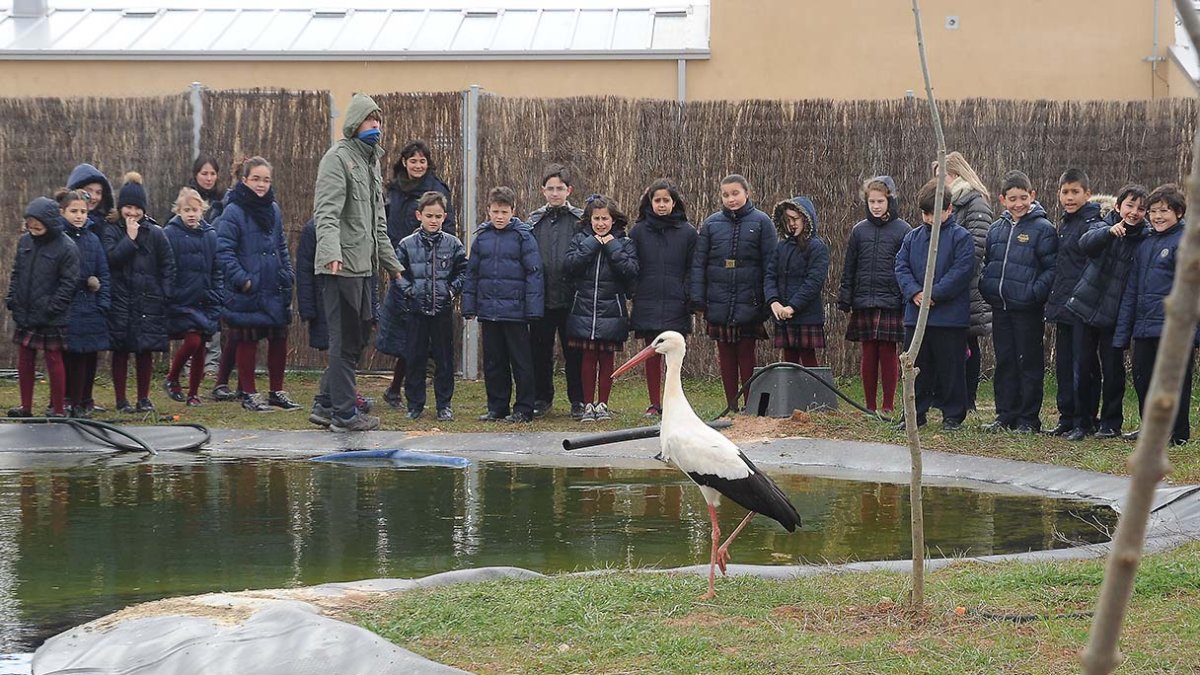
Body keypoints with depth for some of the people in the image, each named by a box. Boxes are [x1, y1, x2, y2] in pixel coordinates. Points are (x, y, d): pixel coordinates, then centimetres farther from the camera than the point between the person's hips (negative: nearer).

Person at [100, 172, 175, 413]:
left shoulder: (155, 232, 4)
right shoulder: (111, 231, 0)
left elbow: (168, 265, 6)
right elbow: (111, 257, -15)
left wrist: (165, 294, -2)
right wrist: (130, 238, -15)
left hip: (148, 301, 1)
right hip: (120, 300, -1)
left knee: (146, 350, 5)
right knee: (120, 351, 2)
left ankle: (144, 398, 15)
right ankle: (121, 400, 9)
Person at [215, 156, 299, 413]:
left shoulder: (273, 210, 10)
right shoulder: (233, 212, -10)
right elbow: (224, 251, -14)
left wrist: (288, 274, 10)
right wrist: (241, 279, -19)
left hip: (275, 291, 6)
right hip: (247, 293, -6)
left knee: (279, 340, 10)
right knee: (247, 342, 3)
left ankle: (276, 391, 22)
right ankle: (249, 394, 12)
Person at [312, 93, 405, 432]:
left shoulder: (371, 160, 21)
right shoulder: (338, 158, -9)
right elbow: (326, 212, -21)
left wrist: (391, 261, 29)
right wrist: (331, 251, -36)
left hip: (363, 265, 10)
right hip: (342, 265, -10)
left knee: (358, 337, 13)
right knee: (345, 340, -4)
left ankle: (324, 405, 21)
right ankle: (344, 413, 3)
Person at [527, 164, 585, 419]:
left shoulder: (581, 220, 2)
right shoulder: (534, 221, 8)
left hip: (571, 299, -2)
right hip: (541, 299, 2)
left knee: (574, 352, 4)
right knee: (540, 351, 8)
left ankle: (578, 401, 12)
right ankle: (541, 399, 20)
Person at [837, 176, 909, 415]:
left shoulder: (903, 230, 0)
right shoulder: (859, 230, 10)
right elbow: (849, 269, 13)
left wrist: (908, 302, -7)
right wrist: (844, 301, 7)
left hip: (891, 304, -3)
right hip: (864, 305, 3)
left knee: (888, 354, 0)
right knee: (868, 355, 6)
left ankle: (888, 407, 6)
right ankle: (870, 407, 11)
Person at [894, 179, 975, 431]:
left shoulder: (961, 237, -4)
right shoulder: (913, 237, 12)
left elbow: (961, 271, -12)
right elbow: (901, 266, 6)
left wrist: (934, 294, -18)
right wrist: (914, 292, -11)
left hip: (950, 316, -5)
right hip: (915, 316, 5)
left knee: (950, 368, 1)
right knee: (917, 367, 10)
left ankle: (953, 416, 10)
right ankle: (916, 413, 19)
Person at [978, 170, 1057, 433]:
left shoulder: (1043, 229, -6)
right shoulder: (996, 229, 12)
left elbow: (1051, 269, -10)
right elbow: (987, 263, 20)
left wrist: (1034, 293, -19)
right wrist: (986, 287, 4)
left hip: (1028, 309, -6)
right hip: (1000, 308, 6)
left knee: (1029, 363, 1)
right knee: (1004, 362, 11)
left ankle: (1028, 418, 7)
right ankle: (1005, 416, 18)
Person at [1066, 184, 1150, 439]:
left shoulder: (1145, 239, 0)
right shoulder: (1104, 228, -1)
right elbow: (1086, 243, -22)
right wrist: (1109, 231, -39)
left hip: (1113, 315, -1)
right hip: (1086, 307, 1)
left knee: (1112, 370, 2)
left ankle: (1111, 423, 13)